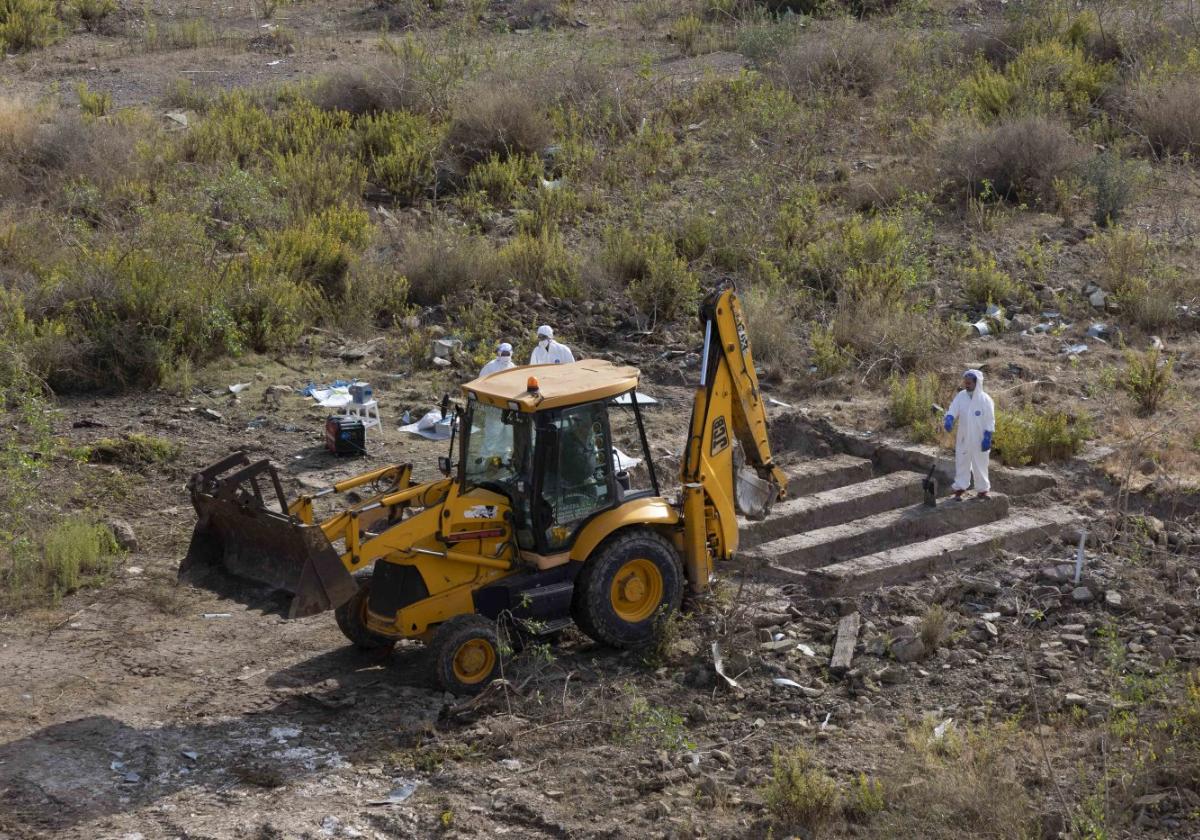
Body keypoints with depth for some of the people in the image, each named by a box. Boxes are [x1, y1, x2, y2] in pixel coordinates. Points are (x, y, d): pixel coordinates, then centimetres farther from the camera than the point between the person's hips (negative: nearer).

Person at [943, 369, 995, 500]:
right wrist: (949, 419, -30)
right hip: (963, 438, 3)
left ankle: (982, 489, 19)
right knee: (961, 462, 6)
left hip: (979, 440, -3)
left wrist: (987, 438, -13)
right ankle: (960, 488, 14)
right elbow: (952, 411, -7)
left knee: (980, 464, 7)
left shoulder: (985, 399, -10)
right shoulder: (960, 396, -2)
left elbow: (990, 421, -8)